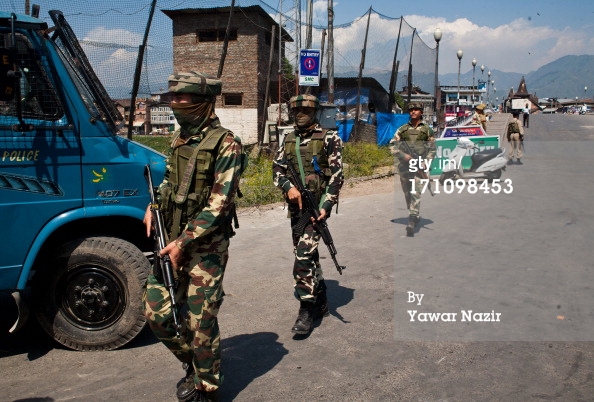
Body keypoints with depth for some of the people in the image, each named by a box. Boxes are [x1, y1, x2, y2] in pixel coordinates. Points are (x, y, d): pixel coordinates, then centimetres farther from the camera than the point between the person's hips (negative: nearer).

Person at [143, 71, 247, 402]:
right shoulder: (180, 139, 11)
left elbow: (219, 204, -18)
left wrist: (184, 242, -19)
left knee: (200, 323, 2)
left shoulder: (225, 145, -13)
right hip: (172, 241, 8)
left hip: (206, 248, -7)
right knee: (157, 312, 11)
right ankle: (193, 363, 35)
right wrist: (154, 205, 5)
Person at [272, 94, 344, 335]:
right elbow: (277, 169, 7)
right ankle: (321, 303, 30)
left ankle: (307, 311, -5)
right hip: (296, 206, 6)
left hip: (317, 205, -6)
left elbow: (336, 175, -8)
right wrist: (289, 187, -14)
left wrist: (326, 206, -17)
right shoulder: (288, 140, 13)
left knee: (304, 256, -15)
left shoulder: (329, 139, -3)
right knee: (308, 255, 14)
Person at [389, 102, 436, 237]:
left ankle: (411, 222, -20)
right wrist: (403, 155, -9)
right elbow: (392, 145, 6)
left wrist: (425, 162, -8)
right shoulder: (402, 129, 11)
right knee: (407, 193, 11)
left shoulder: (427, 130, 7)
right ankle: (414, 216, 29)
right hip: (404, 165, 3)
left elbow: (432, 149, 7)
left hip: (419, 165, -3)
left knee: (416, 193, -14)